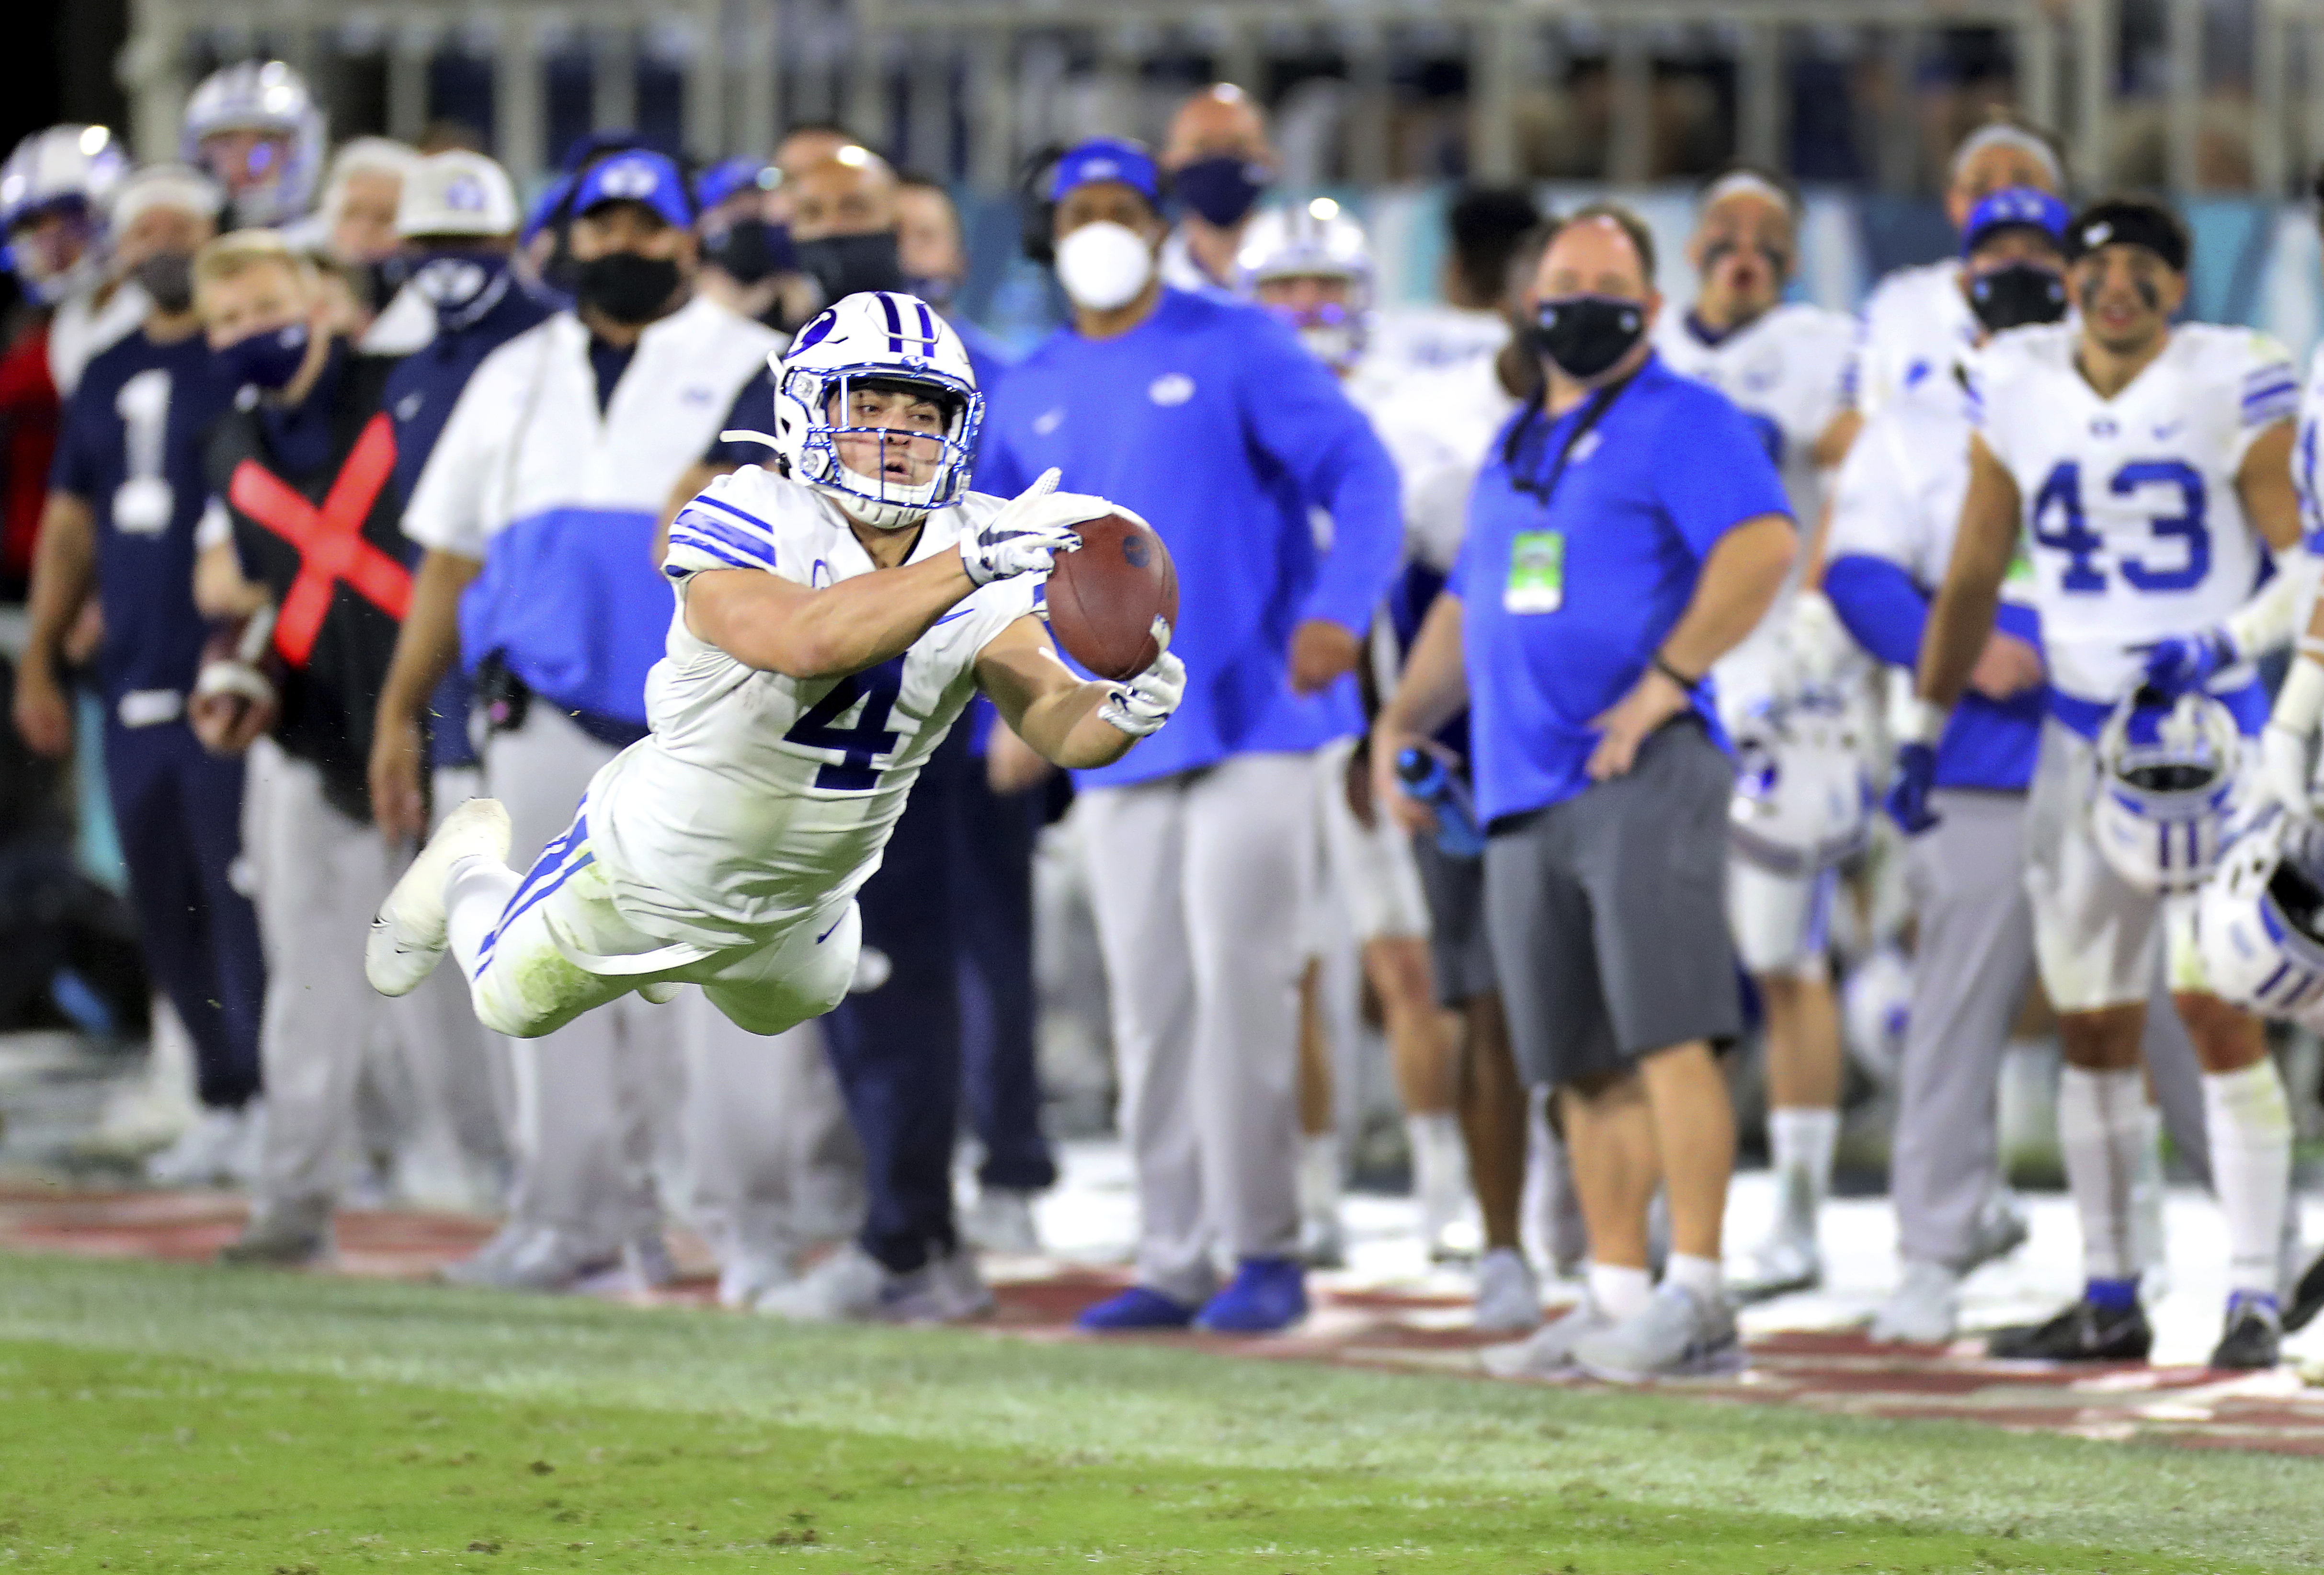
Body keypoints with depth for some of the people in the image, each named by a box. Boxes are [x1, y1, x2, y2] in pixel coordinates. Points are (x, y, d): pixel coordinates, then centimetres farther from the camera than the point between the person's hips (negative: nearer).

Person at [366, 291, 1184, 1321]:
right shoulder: (746, 525, -33)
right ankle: (471, 867, 52)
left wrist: (1122, 711, -51)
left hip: (799, 905, 4)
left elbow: (1052, 720, -27)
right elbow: (806, 641, -53)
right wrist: (973, 563, -61)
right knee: (511, 1004, 22)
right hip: (655, 868, -4)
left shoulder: (973, 563, -18)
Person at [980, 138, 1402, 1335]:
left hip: (1250, 717, -5)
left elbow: (1359, 473, -7)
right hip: (1115, 739, 5)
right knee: (1148, 1003, 6)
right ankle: (1173, 1262, 11)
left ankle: (1265, 1248, -4)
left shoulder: (1235, 350, -1)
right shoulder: (1028, 395, 14)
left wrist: (1339, 609, -23)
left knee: (1239, 982, -10)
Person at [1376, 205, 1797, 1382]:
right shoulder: (1514, 447, 24)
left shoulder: (1680, 424, -2)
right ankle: (1617, 1293, 12)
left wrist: (1667, 679, -19)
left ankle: (1695, 1297, -15)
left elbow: (1762, 546, -17)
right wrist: (1403, 718, 20)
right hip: (1526, 793, 8)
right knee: (1583, 1063, 8)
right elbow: (1468, 606, 32)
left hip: (1641, 774, -8)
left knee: (1667, 1033, -14)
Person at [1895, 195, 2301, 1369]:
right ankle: (2110, 1302, 15)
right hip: (2081, 735, 4)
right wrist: (1925, 730, 10)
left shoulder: (2233, 390, -7)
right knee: (2091, 1023, 7)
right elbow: (1973, 579, 13)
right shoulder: (2019, 391, 4)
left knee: (2215, 1004, -13)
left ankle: (2254, 1297, -10)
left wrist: (2230, 641, -20)